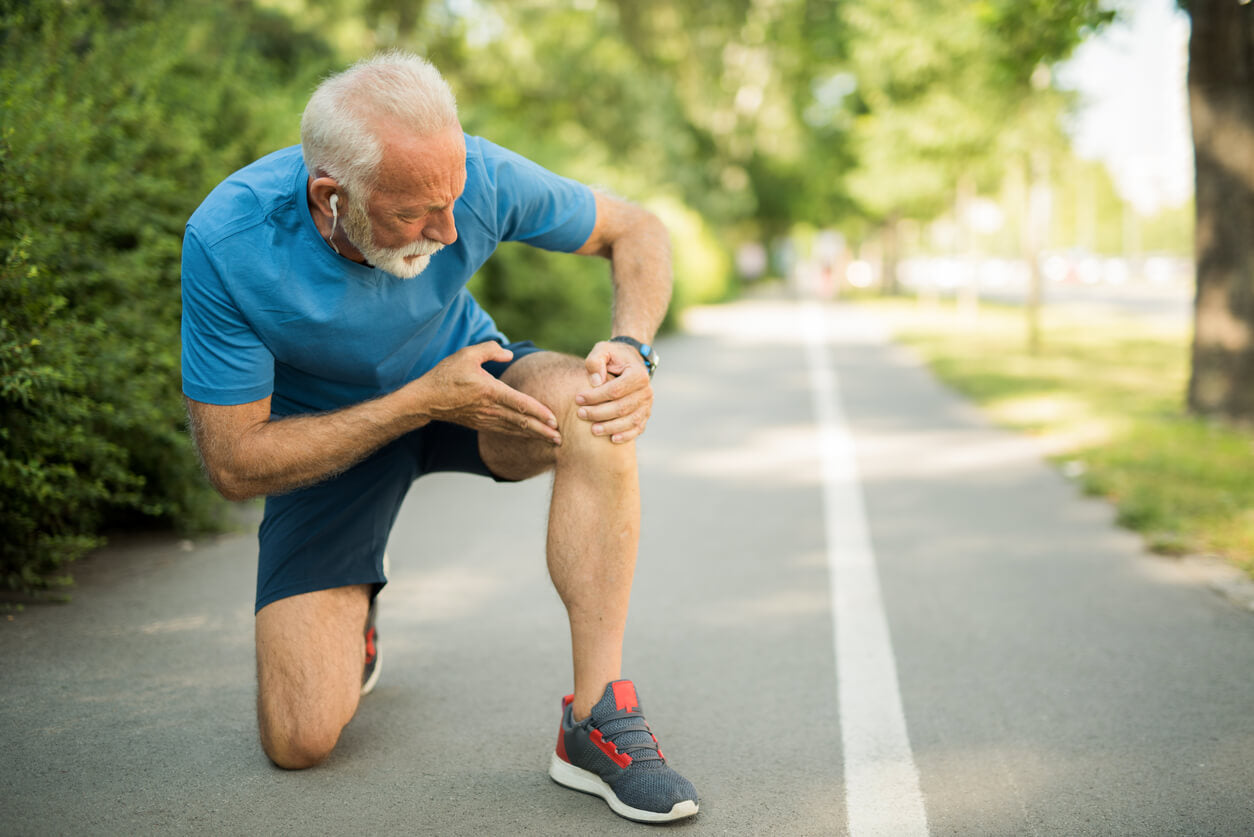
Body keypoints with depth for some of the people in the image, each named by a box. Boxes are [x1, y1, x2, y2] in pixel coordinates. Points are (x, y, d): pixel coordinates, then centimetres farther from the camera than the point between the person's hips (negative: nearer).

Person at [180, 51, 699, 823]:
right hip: (328, 439, -1)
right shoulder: (226, 243, -31)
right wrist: (421, 402, -30)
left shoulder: (477, 175, -26)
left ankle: (599, 725, -27)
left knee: (590, 409, -35)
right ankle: (352, 618, 25)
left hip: (465, 373, 2)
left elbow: (638, 230, -9)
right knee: (300, 740, -11)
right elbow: (234, 463, -24)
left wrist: (634, 349, -30)